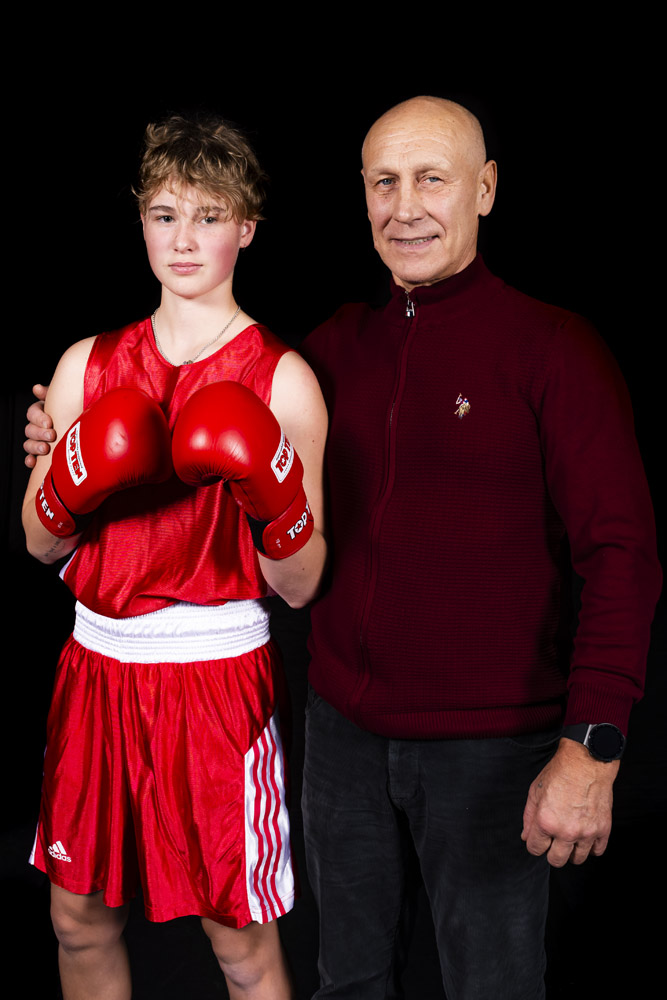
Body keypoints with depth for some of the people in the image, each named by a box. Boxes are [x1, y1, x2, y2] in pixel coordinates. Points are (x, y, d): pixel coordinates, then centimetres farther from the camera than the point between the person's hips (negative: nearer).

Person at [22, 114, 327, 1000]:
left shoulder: (282, 380, -6)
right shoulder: (89, 364, 5)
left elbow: (301, 587, -6)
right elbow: (41, 545, 7)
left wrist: (276, 500, -24)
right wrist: (68, 488, -13)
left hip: (219, 673, -4)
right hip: (97, 666, 4)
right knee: (79, 921, 16)